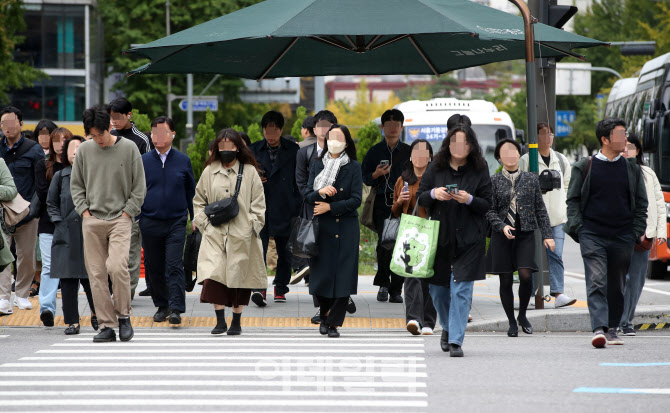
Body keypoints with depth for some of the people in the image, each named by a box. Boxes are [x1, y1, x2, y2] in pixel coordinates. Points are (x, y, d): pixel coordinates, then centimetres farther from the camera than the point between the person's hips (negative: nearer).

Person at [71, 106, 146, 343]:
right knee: (96, 273, -2)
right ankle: (106, 325, 2)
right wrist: (84, 210, 2)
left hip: (120, 219, -3)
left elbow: (139, 187, 4)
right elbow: (76, 184, 14)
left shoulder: (129, 148, 0)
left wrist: (127, 213, -3)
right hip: (92, 221, 3)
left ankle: (123, 316, 0)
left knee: (117, 267, -19)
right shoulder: (84, 150, 6)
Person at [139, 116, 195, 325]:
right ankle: (162, 306, 21)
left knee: (174, 266, -11)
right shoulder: (143, 161, 5)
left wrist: (195, 218, 11)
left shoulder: (183, 161, 5)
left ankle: (176, 308, -14)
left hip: (176, 222, -2)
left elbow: (191, 191, 13)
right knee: (154, 268, 7)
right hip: (150, 222, 2)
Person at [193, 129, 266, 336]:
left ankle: (236, 322, 15)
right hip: (215, 234, 1)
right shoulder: (210, 171, 9)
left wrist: (253, 225, -2)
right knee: (213, 275, -14)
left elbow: (258, 203, 7)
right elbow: (198, 200, 18)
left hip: (241, 235, -1)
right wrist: (203, 222, 5)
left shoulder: (249, 172, 5)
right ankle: (220, 321, -9)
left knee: (239, 277, 2)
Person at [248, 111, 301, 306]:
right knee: (258, 248, -14)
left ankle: (280, 288, 23)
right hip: (260, 207, 0)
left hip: (284, 208, 0)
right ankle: (259, 288, -22)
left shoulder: (293, 150, 4)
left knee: (284, 250, 9)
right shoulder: (254, 150, 8)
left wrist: (297, 206, 0)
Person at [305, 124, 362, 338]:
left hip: (346, 228, -2)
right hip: (322, 228, 2)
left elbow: (356, 200, -5)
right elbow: (307, 197, 2)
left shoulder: (354, 167, 1)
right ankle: (326, 315, 23)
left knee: (342, 276, -5)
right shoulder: (317, 166, 8)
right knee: (322, 276, 0)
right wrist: (320, 192, -18)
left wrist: (330, 207, -12)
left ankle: (333, 322, 0)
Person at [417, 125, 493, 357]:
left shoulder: (479, 170, 0)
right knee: (438, 288, 10)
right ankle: (447, 327, 37)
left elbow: (488, 204, -1)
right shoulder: (436, 168, 4)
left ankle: (456, 340, -7)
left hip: (469, 239, -2)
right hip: (439, 236, 2)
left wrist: (469, 199, -19)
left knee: (461, 289, -10)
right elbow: (420, 198, 6)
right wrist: (433, 194, -15)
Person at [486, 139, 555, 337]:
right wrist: (502, 226, -15)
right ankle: (512, 323, 13)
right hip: (501, 237, 0)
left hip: (526, 233, 0)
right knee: (506, 280, 1)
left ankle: (522, 315, 7)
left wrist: (547, 235, 4)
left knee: (525, 275, -15)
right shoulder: (494, 181, 5)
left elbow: (540, 209, 10)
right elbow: (490, 211, 2)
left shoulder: (531, 179, 9)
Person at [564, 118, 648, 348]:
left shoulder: (631, 169, 11)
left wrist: (637, 231, 4)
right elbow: (573, 200, 8)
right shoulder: (584, 168, 4)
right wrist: (578, 228, -3)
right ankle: (599, 329, -25)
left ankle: (612, 328, 20)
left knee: (617, 286, 8)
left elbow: (641, 203, 15)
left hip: (623, 238, 3)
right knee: (596, 282, -15)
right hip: (592, 235, -3)